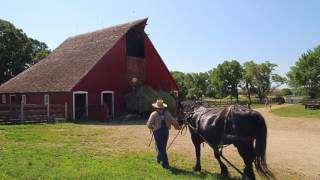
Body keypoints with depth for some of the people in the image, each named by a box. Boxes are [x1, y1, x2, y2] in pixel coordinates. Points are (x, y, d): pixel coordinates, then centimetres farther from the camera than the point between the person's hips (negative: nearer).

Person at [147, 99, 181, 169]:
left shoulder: (154, 114, -9)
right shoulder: (167, 113, 2)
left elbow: (149, 124, -13)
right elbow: (174, 121, 2)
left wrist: (152, 128, 8)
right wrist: (178, 127, 18)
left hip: (158, 132, -4)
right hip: (166, 131, 4)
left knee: (160, 147, 4)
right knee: (163, 147, 21)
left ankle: (165, 164, 2)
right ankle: (160, 158, 40)